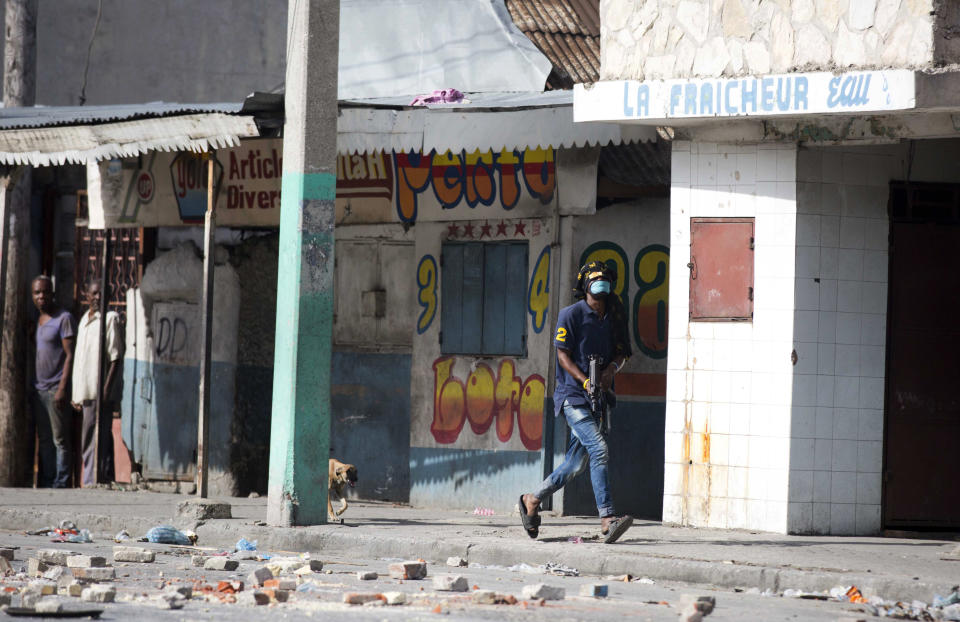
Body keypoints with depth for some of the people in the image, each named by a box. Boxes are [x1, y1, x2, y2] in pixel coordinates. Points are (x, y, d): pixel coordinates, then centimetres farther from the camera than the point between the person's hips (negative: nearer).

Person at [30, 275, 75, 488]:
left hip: (56, 389, -8)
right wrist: (30, 387, 13)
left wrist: (62, 388, -18)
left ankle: (61, 484, -4)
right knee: (44, 440, 9)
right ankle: (45, 484, 11)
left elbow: (70, 355, -11)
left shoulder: (64, 318, -7)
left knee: (61, 440, -5)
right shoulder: (36, 320, 16)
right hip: (38, 389, 8)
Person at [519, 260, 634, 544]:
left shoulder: (613, 317, 14)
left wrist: (612, 368, -7)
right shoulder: (572, 314, -3)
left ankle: (533, 501, 26)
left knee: (577, 463, 8)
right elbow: (563, 355, -7)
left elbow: (621, 353, 16)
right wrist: (585, 381, -19)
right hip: (574, 396, -7)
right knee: (599, 449, -21)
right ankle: (607, 519, -25)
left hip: (600, 399, 7)